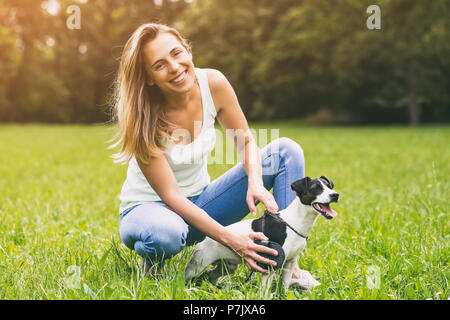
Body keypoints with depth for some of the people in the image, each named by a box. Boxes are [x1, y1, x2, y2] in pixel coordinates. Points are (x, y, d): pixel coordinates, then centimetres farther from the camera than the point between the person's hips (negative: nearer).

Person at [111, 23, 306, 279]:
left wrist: (256, 183, -23)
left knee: (286, 150, -9)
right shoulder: (142, 118, -26)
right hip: (149, 208, -5)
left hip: (200, 203, 5)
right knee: (166, 234, -44)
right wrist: (231, 240, -33)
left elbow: (246, 142, -1)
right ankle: (151, 266, -4)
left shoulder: (213, 83, -14)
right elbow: (171, 195, -26)